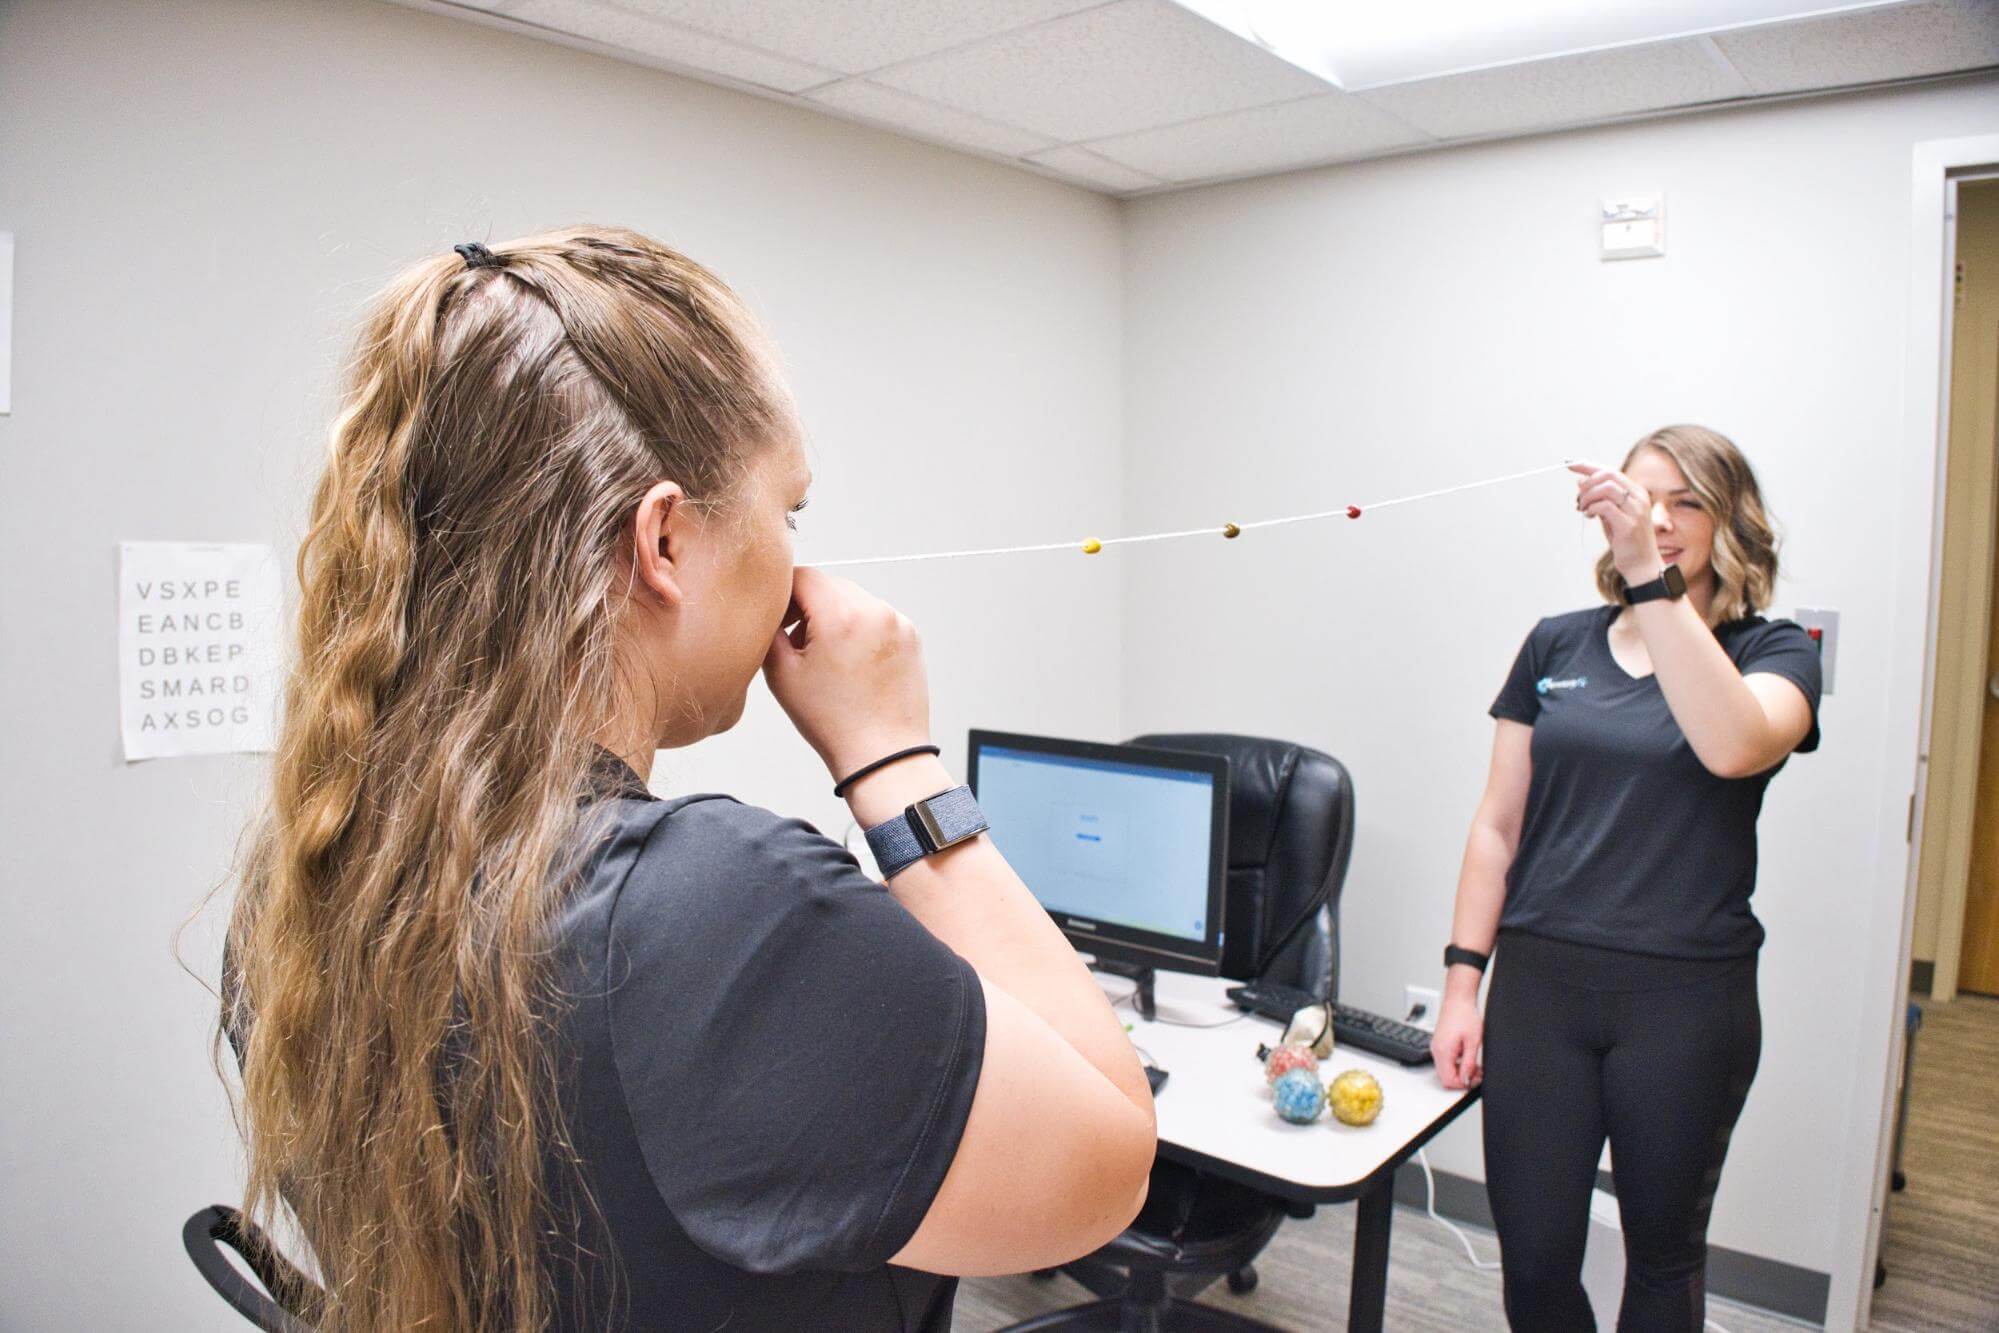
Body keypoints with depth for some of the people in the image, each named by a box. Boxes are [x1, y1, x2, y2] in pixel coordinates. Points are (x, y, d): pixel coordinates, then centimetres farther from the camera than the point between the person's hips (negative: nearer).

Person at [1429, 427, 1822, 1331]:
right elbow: (1497, 824, 7)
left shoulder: (1773, 655, 1)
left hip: (1687, 995, -1)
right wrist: (1462, 981, 2)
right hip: (1539, 982, 2)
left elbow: (1733, 745, -24)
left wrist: (1650, 574, -27)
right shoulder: (1556, 646, 7)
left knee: (1663, 1256, 16)